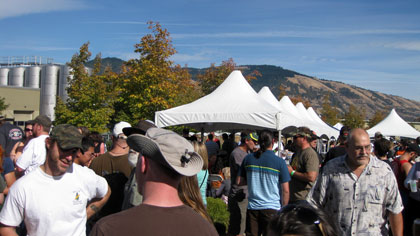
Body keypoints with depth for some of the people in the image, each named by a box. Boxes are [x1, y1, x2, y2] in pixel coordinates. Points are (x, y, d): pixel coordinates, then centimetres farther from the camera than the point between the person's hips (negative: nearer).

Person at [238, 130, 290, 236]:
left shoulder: (248, 158, 0)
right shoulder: (280, 162, -9)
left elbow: (239, 182, 8)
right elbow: (285, 190, -7)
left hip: (252, 207, 3)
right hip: (272, 208, -3)